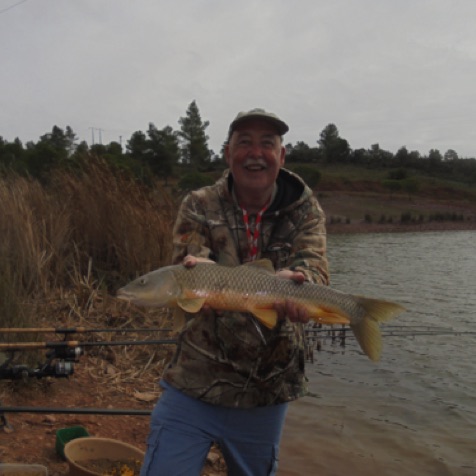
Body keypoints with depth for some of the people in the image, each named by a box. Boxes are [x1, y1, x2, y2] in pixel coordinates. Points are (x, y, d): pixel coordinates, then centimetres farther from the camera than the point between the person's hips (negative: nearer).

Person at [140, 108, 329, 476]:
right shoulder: (199, 207, -4)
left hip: (267, 394, 2)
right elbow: (186, 266, -16)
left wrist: (295, 282, -41)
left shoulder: (305, 210, -2)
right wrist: (194, 270, -41)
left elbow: (314, 267, -18)